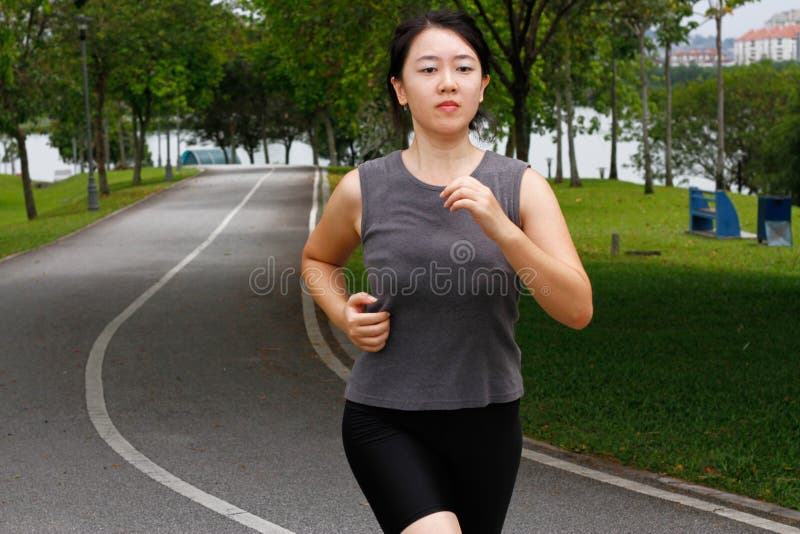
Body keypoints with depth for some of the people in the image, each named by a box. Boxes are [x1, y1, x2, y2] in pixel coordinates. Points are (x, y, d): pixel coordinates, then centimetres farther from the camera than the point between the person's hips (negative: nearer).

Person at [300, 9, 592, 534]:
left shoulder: (522, 186, -6)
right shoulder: (364, 189, -5)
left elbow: (578, 309, -14)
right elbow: (317, 259, 16)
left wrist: (502, 229, -27)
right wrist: (344, 314, -5)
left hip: (488, 422, 2)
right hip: (385, 423, -2)